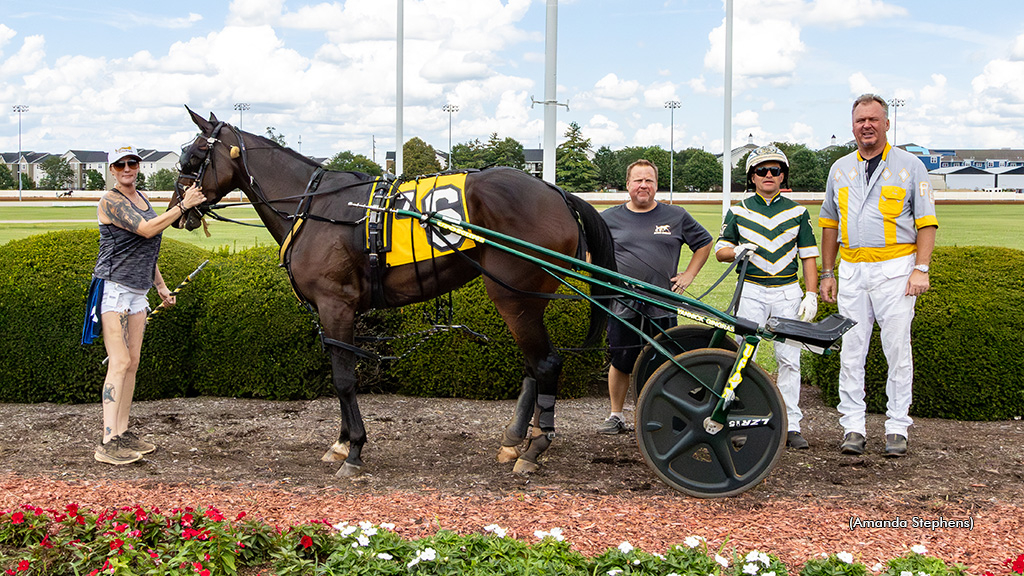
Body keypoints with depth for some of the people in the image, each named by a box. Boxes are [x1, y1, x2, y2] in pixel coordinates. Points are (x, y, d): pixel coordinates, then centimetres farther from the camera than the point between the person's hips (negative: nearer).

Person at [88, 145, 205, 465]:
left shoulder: (142, 199, 16)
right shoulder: (110, 202, -10)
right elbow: (146, 229, -22)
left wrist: (161, 286, 23)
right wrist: (184, 205, -19)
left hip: (137, 291, 8)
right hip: (113, 287, -8)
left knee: (132, 363, 8)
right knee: (119, 362, -14)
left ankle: (123, 433, 14)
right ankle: (108, 442, -15)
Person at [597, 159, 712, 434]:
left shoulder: (676, 216, 6)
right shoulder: (609, 218, 6)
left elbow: (704, 243, 18)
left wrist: (688, 275, 9)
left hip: (662, 307, 0)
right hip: (623, 306, 0)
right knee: (621, 363, 5)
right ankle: (616, 416, 20)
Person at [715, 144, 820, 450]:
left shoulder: (797, 212, 10)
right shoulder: (738, 211, 8)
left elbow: (808, 256, 9)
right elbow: (720, 250, 10)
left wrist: (811, 295, 0)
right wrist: (738, 251, -12)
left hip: (788, 291, 1)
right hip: (750, 290, 0)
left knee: (789, 358, -2)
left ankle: (791, 425, 3)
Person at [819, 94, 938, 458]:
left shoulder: (909, 166, 3)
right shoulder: (841, 168, 14)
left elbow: (926, 222, 0)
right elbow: (830, 223, 19)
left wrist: (921, 269, -10)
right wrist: (827, 272, 14)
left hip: (895, 269, -3)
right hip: (852, 270, 3)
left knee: (898, 351, -2)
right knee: (851, 352, 2)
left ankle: (897, 428, 5)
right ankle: (853, 427, 7)